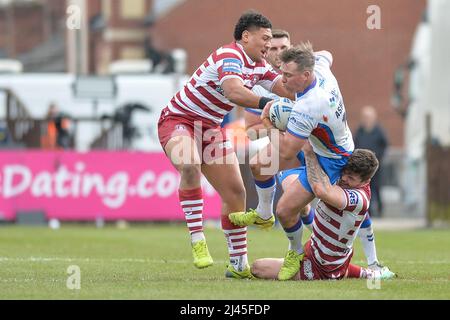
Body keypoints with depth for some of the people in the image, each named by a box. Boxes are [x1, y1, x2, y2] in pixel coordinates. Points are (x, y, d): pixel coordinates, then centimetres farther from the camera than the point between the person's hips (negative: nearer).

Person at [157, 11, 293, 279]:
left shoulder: (258, 66, 6)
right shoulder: (229, 56, -24)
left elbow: (287, 88, 10)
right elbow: (234, 91, -42)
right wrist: (266, 104, -52)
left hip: (211, 127, 9)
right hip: (178, 120, -9)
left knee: (236, 193, 5)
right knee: (190, 167, -39)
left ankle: (238, 264, 15)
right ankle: (197, 242, -36)